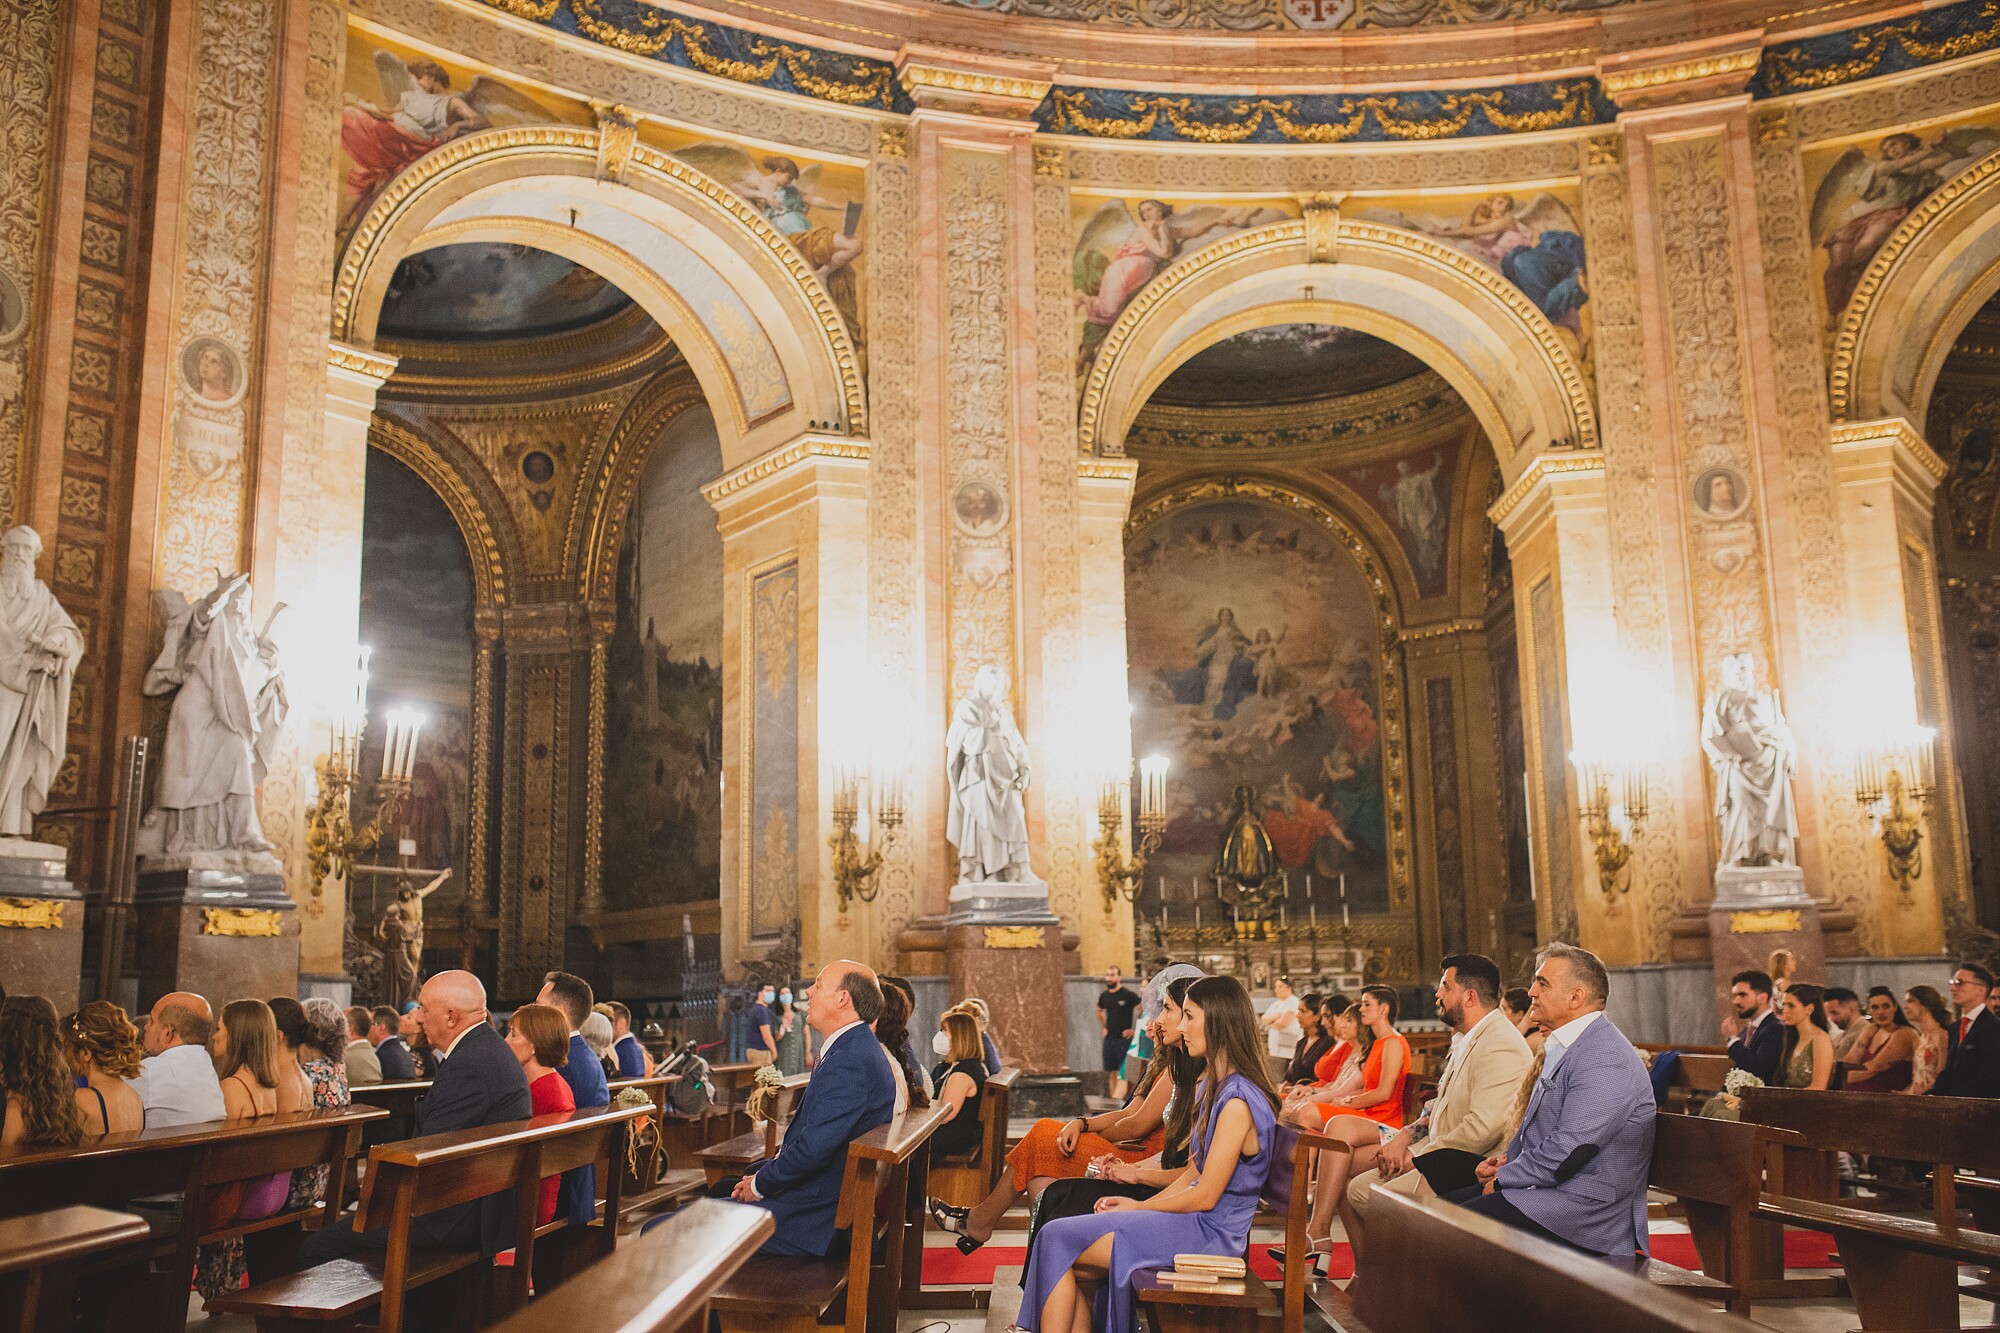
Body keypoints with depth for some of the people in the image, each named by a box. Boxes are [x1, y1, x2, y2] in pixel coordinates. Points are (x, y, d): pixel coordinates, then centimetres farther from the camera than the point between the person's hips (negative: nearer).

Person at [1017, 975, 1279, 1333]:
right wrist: (1140, 1205, 4)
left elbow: (1205, 1197, -18)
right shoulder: (1215, 1087, 13)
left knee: (1059, 1240, -10)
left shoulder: (1237, 1102, -20)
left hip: (1209, 1233, -10)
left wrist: (1139, 1207, -5)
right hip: (1197, 1222, 10)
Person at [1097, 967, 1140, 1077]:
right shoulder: (1104, 995, 8)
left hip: (1124, 1039, -6)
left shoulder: (1128, 994, -9)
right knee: (1112, 1072, 9)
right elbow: (1100, 1012, 29)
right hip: (1108, 1039, 6)